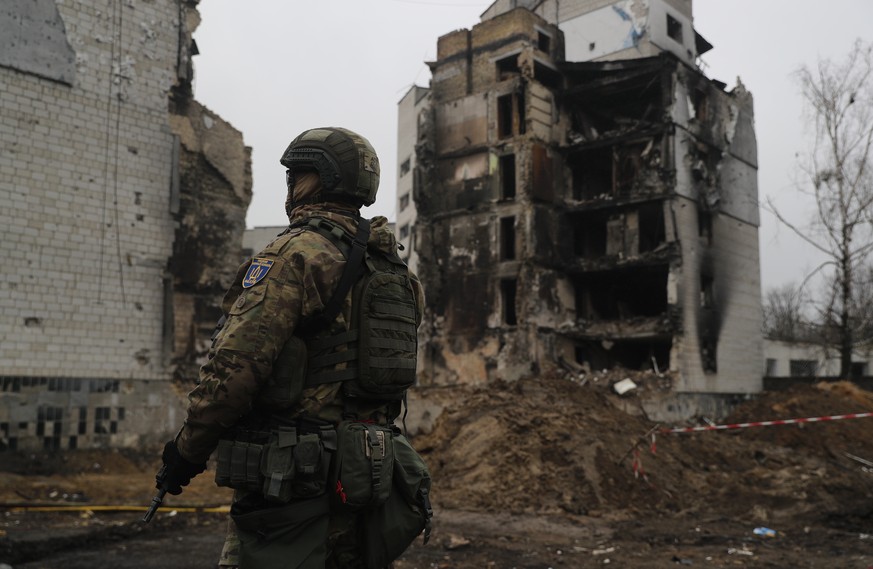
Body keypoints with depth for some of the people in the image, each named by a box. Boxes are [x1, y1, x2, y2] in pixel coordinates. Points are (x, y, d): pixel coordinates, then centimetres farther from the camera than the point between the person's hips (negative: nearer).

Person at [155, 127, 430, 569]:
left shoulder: (295, 253, -13)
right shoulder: (386, 265, 14)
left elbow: (236, 365, -18)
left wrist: (187, 450, -6)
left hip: (295, 482, -8)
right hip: (362, 478, 9)